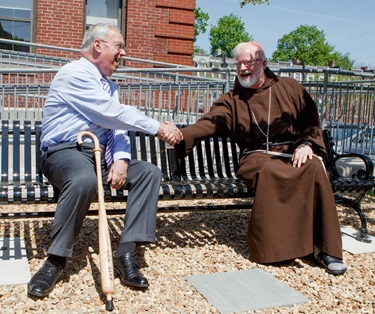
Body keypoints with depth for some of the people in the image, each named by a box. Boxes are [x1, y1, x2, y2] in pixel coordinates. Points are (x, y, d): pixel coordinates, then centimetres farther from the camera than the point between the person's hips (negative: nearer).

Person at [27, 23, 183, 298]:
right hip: (65, 152, -8)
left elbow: (117, 125, 8)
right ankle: (56, 260, -21)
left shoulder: (110, 86, 20)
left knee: (150, 172, -12)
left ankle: (127, 252, -17)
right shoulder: (74, 74, -7)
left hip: (101, 154, 8)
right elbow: (115, 114, -16)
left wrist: (121, 158, -12)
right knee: (85, 179, -40)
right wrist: (158, 128, -11)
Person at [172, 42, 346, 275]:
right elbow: (208, 124, -4)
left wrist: (307, 143, -9)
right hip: (257, 157, -1)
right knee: (268, 171, -36)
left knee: (314, 168, -32)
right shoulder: (232, 100, 13)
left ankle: (326, 248, -24)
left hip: (293, 152, 1)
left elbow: (312, 120, 12)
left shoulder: (289, 88, 15)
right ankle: (268, 248, -25)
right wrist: (180, 135, -23)